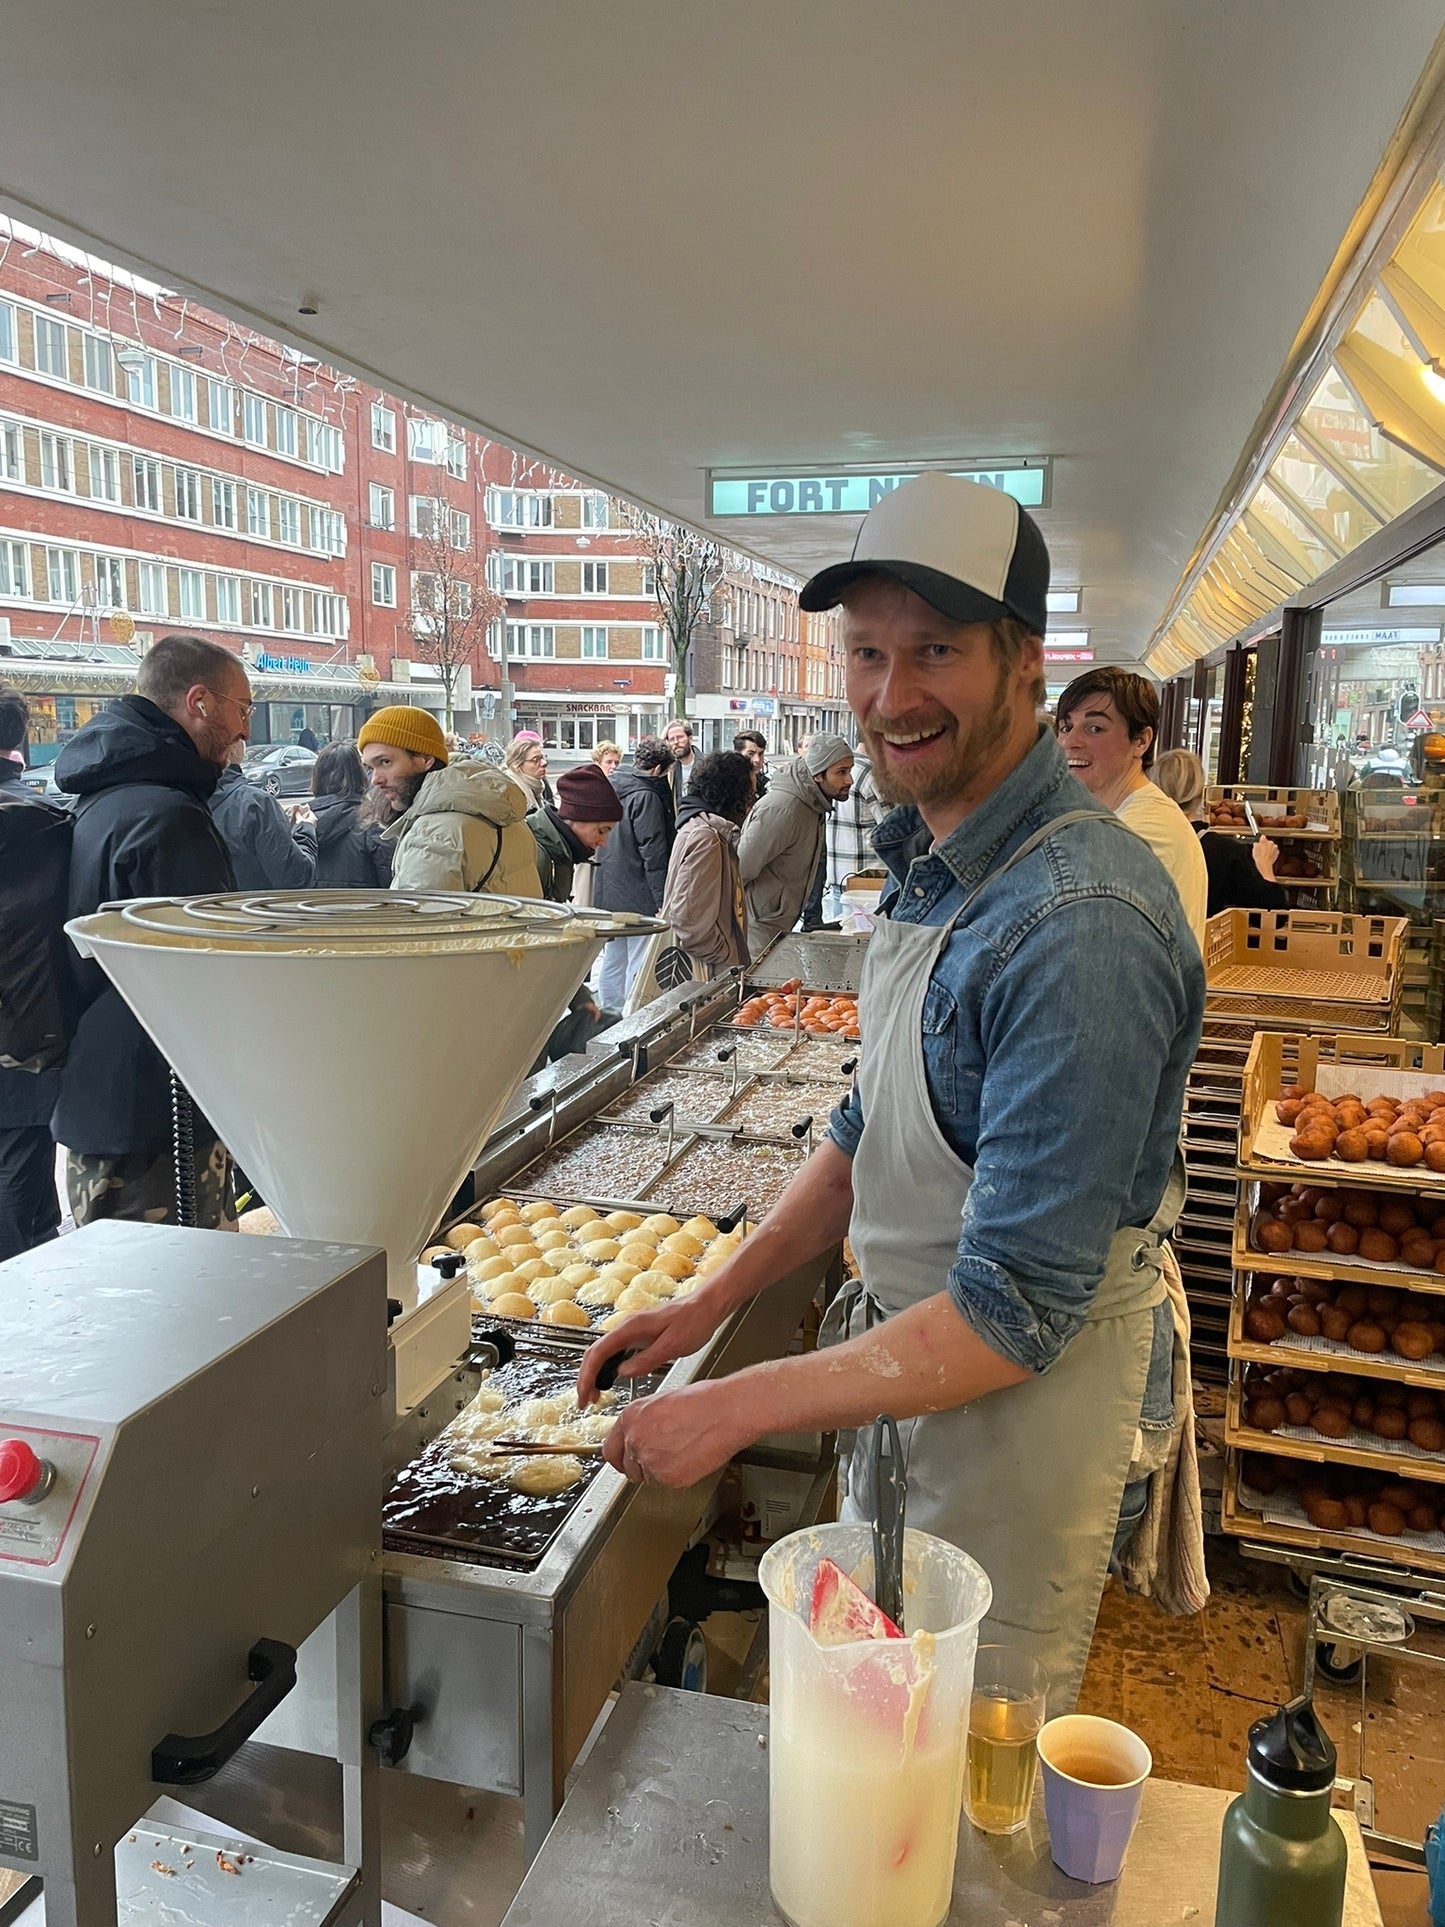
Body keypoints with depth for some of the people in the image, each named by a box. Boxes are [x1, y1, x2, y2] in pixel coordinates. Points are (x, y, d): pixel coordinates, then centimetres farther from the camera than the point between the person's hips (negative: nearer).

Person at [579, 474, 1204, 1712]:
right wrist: (712, 1304, 2)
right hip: (904, 1355, 8)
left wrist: (736, 1408, -22)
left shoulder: (1077, 924, -30)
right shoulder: (931, 858, 1)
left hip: (1016, 1402, -8)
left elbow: (1013, 1313, -29)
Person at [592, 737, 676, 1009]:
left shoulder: (611, 787, 11)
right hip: (638, 895, -9)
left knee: (612, 961, 17)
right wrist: (662, 900, -17)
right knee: (639, 965, -4)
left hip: (608, 893, 9)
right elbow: (654, 853, -19)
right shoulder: (647, 797, -16)